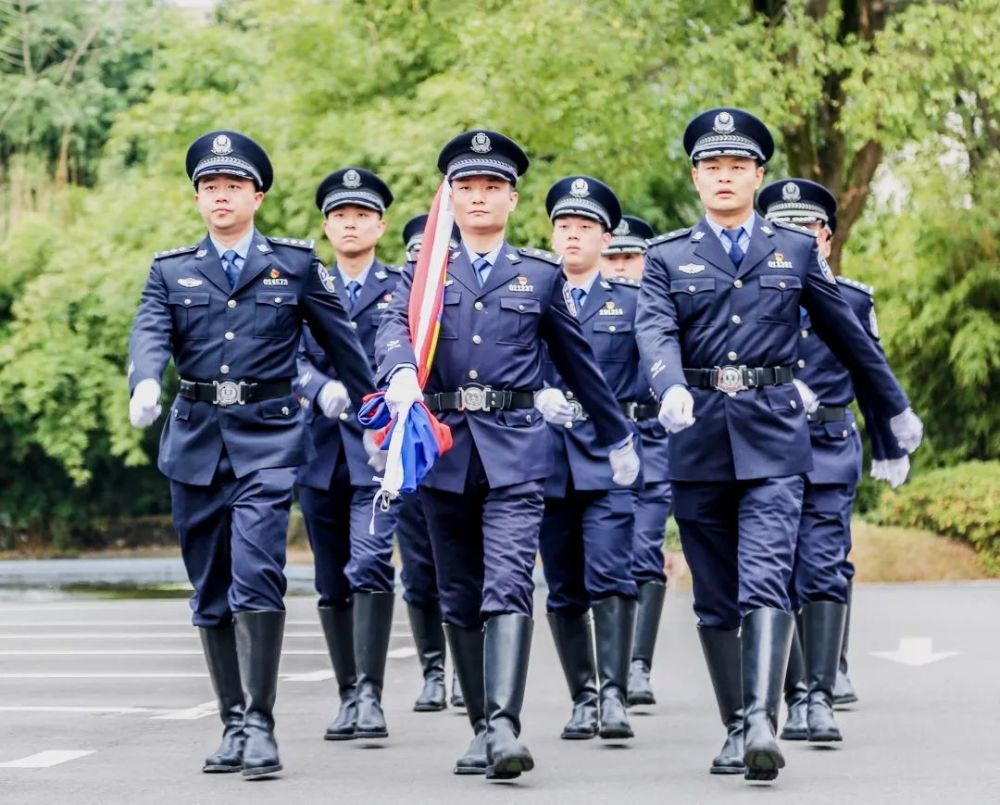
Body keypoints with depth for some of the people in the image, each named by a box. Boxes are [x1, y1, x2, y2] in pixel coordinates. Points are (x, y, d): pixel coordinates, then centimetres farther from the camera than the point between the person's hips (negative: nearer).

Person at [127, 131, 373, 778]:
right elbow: (151, 336, -7)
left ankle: (261, 725, -13)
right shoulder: (170, 271, 9)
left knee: (257, 574, -17)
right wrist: (145, 386, -28)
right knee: (211, 592, 7)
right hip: (195, 441, 3)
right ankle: (234, 724, 16)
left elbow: (342, 342, 11)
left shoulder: (296, 265, 6)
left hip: (267, 440, -3)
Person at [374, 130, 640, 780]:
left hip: (515, 449, -2)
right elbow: (395, 328, -10)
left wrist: (618, 436, 24)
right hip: (444, 448, 2)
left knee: (509, 587, -16)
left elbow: (578, 359, 17)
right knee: (459, 598, 8)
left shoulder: (541, 273, 9)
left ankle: (505, 727, -24)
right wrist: (401, 373, -33)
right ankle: (482, 728, 17)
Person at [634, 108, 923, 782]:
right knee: (715, 598, 7)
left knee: (765, 582, -17)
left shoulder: (796, 248, 9)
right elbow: (656, 333, -10)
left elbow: (847, 333, 17)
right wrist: (672, 390, -31)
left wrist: (896, 408, 24)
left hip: (773, 437, -2)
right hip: (698, 440, 2)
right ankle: (737, 731, 16)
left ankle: (762, 723, -27)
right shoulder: (667, 257, 8)